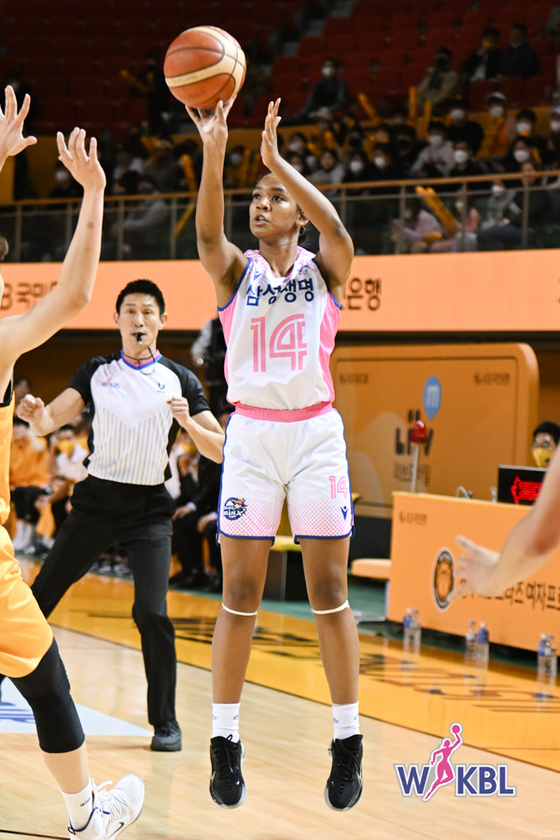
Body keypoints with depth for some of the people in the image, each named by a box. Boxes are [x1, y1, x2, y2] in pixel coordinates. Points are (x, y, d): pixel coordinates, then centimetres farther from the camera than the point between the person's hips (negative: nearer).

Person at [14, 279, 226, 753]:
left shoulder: (180, 380, 1)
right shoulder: (97, 372, 5)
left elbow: (221, 451, -1)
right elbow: (50, 421, 0)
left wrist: (188, 423, -20)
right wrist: (35, 414, -24)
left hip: (149, 509, -2)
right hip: (96, 500, 2)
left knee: (152, 613, -15)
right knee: (38, 600, 2)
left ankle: (165, 722, -2)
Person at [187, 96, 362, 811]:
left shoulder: (324, 270, 5)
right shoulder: (236, 271, 5)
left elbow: (336, 228, -18)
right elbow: (207, 233, -17)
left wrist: (275, 158, -25)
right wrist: (213, 150, -33)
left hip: (316, 434, 0)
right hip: (251, 434, 0)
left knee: (329, 593, 1)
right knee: (240, 595, 0)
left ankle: (347, 744, 8)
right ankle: (224, 744, 7)